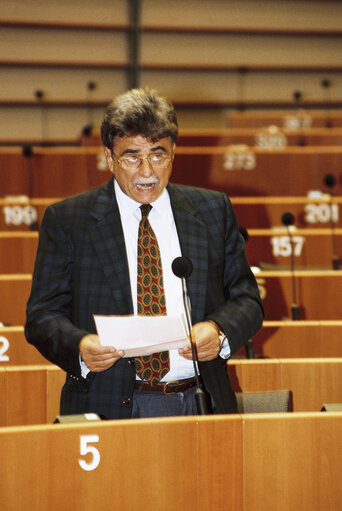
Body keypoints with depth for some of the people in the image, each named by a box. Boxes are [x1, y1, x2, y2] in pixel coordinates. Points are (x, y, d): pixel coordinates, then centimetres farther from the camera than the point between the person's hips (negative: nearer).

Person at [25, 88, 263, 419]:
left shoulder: (213, 211, 14)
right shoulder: (66, 220, 7)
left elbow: (246, 299, 16)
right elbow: (43, 315, 5)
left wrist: (220, 332, -7)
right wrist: (80, 346, -17)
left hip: (199, 405, 2)